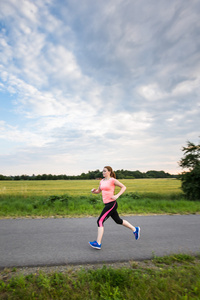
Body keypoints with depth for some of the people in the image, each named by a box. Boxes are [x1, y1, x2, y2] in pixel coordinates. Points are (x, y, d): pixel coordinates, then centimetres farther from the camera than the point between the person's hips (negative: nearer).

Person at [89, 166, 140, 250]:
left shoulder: (113, 180, -10)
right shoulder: (102, 181, 11)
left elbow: (124, 187, -5)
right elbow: (98, 191, 22)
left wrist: (117, 195, -16)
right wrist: (93, 191, 0)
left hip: (111, 204, -8)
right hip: (107, 204, 8)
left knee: (100, 221, -9)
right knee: (118, 220, 20)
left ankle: (98, 243, 1)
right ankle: (135, 229, 36)